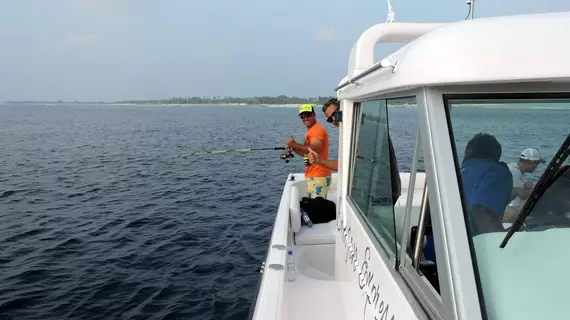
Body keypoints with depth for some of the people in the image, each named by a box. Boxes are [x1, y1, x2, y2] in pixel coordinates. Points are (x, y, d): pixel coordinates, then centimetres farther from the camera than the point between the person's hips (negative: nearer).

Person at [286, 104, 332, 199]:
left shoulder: (317, 129, -10)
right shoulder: (309, 131, 19)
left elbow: (315, 149, -25)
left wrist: (294, 144, -17)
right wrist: (293, 148, 5)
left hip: (318, 176, -10)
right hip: (311, 176, 10)